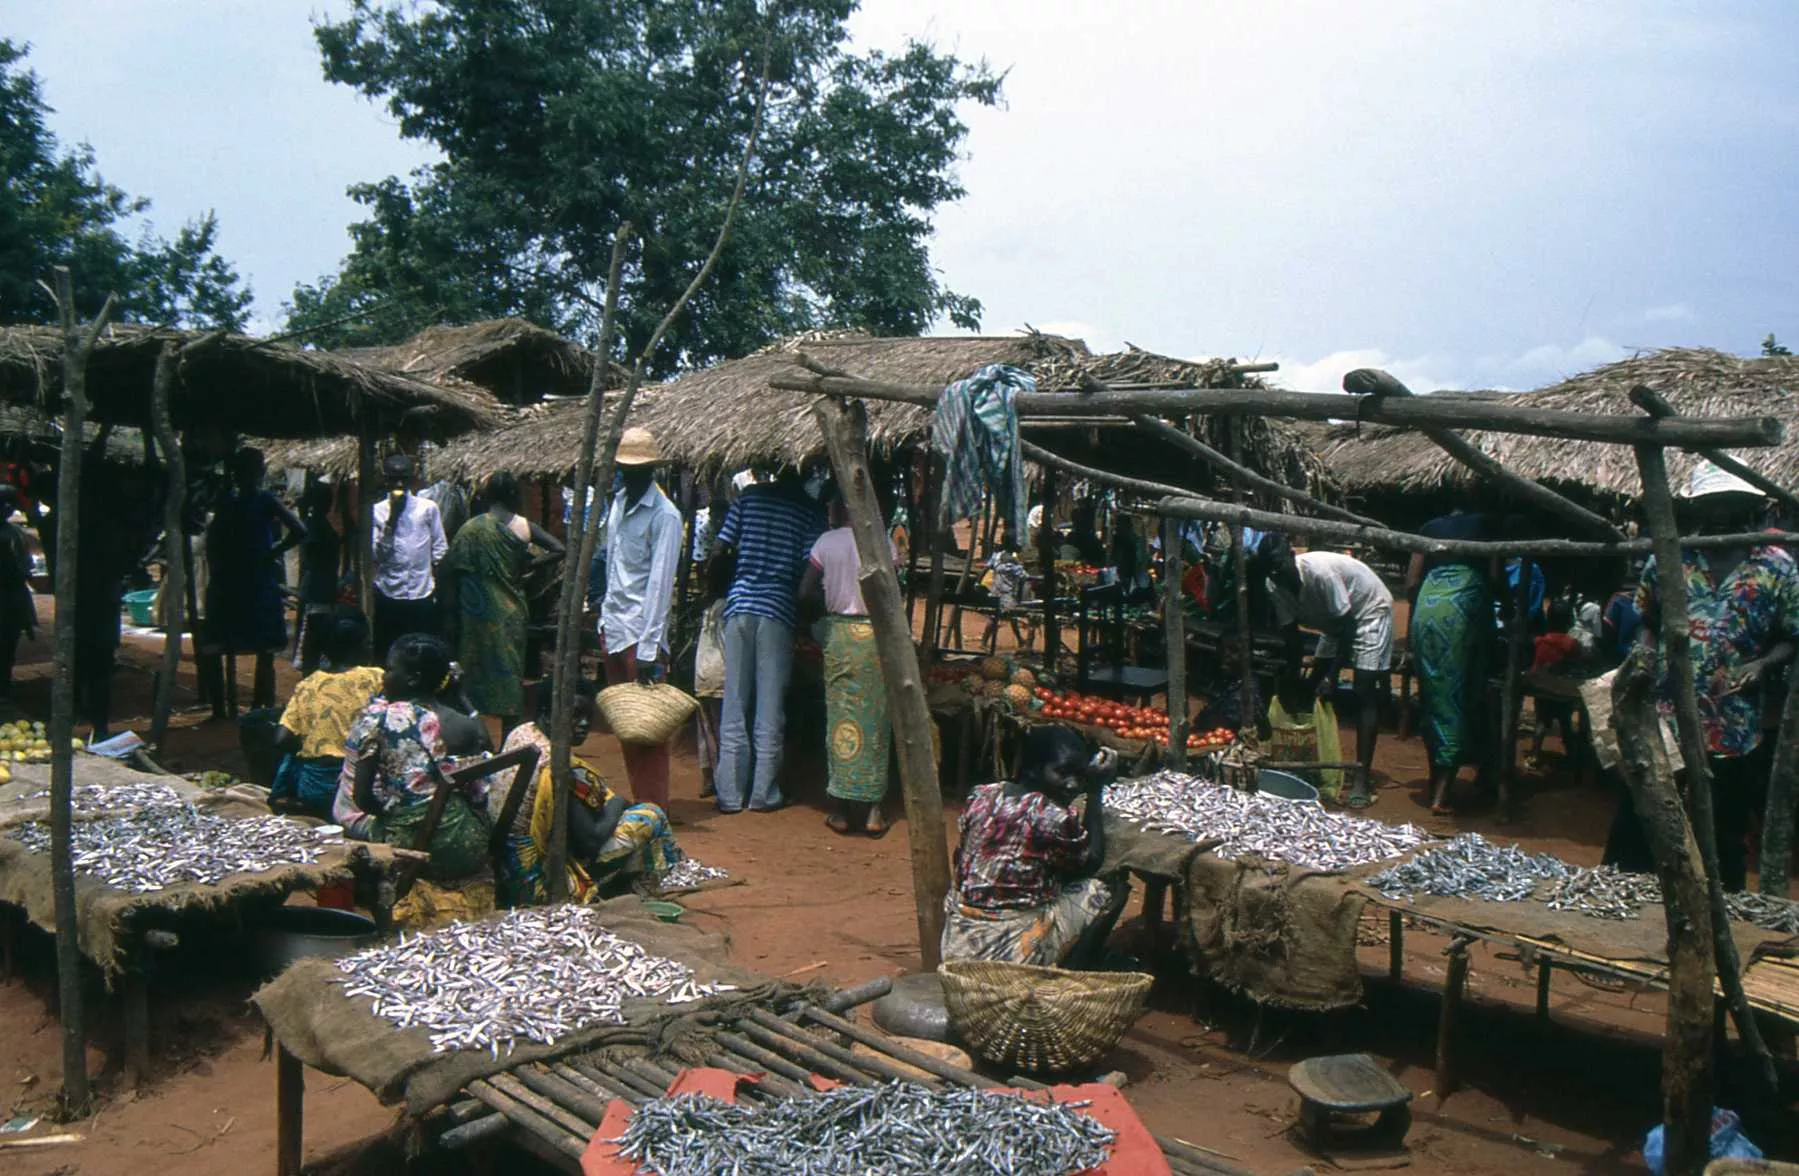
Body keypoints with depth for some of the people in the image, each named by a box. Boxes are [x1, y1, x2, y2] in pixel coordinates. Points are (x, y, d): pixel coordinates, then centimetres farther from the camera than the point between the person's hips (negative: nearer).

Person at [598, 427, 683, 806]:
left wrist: (650, 649, -20)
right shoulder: (617, 502, 11)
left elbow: (660, 584, -17)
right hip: (612, 625, 7)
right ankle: (638, 803, 22)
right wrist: (605, 618, 16)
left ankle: (655, 812, 3)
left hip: (641, 632, -7)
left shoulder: (665, 515, -12)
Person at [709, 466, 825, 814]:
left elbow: (718, 551, 4)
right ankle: (762, 794, 8)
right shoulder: (810, 510, 1)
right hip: (779, 609, -2)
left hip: (740, 603, 2)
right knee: (770, 708, 4)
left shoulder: (749, 496, 7)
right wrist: (808, 614, 11)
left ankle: (730, 794, 8)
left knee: (734, 705, 6)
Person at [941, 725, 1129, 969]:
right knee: (1112, 888, 5)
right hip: (1012, 954, -7)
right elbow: (1091, 862, 1)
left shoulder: (981, 797, 0)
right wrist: (1095, 792, 2)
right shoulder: (1053, 818, -19)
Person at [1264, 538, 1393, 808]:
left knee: (1364, 694, -15)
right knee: (1315, 688, 2)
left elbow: (1346, 624, -28)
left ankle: (1361, 781, -20)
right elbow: (1291, 633, -7)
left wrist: (1332, 675, -28)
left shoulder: (1321, 571, -36)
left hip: (1370, 610, -7)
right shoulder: (1276, 585, -16)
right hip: (1335, 619, 8)